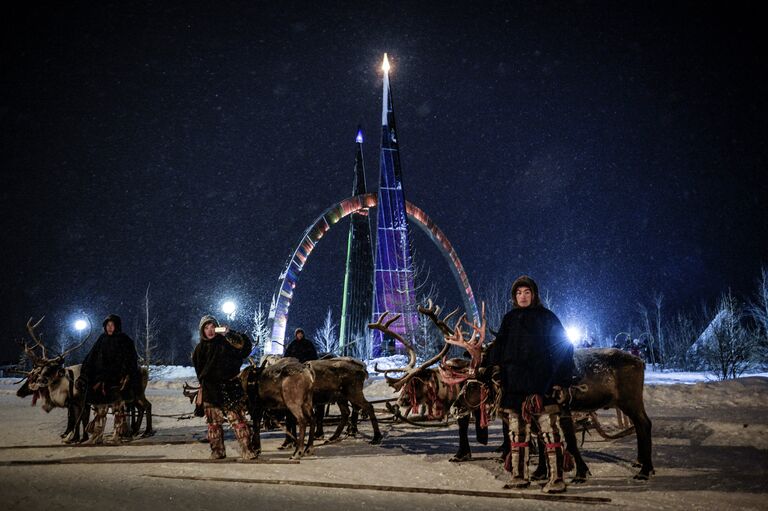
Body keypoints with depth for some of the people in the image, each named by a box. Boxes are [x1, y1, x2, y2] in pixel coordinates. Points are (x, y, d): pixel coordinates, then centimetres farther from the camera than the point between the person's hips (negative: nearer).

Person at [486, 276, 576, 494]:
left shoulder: (546, 317, 2)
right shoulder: (509, 319, 14)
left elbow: (563, 347, 0)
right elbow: (498, 348, 15)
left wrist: (561, 379, -8)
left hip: (542, 384, -5)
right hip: (514, 386, 5)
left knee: (550, 432, -8)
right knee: (517, 433, 9)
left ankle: (556, 478, -7)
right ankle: (520, 476, 17)